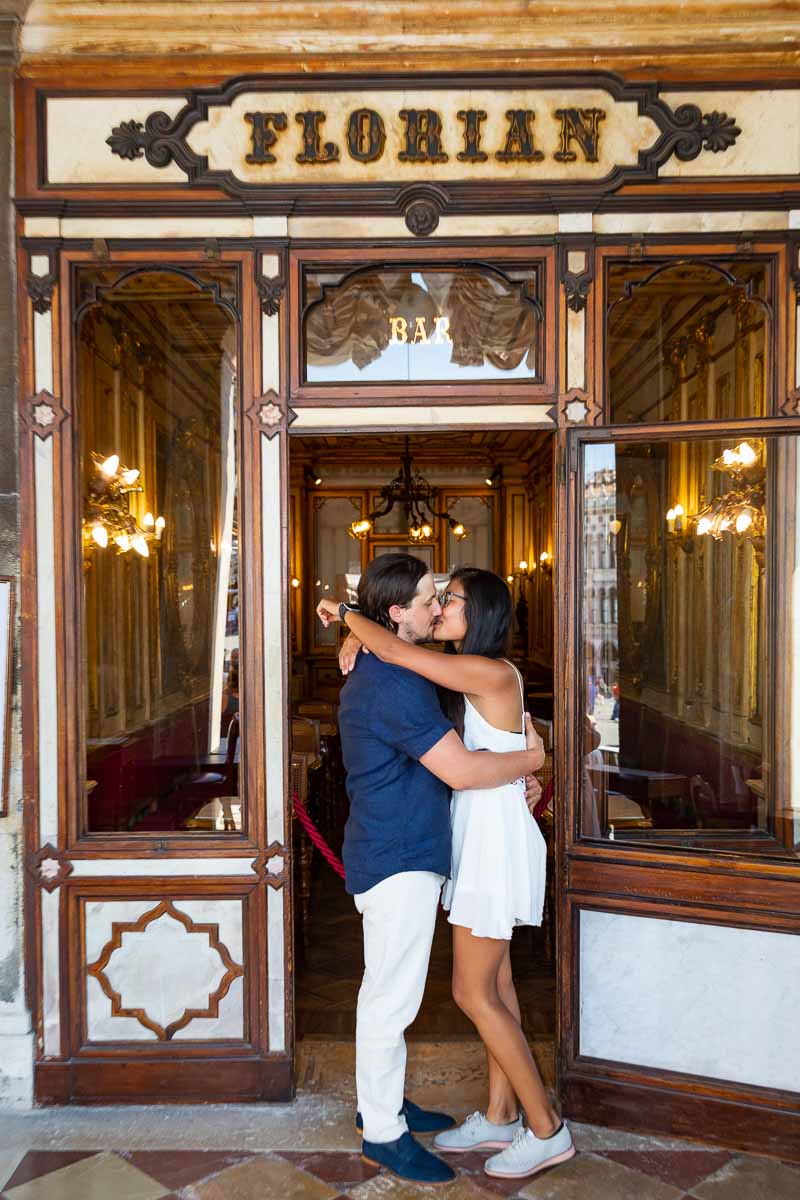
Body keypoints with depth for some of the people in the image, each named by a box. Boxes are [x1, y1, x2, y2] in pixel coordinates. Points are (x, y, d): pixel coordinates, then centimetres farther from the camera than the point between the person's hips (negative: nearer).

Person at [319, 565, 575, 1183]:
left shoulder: (491, 674, -20)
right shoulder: (477, 680, 9)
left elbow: (392, 649, -26)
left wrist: (345, 610, -10)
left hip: (497, 844, -10)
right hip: (480, 838, 10)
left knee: (473, 992, -1)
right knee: (495, 984, 16)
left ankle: (546, 1129, 12)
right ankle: (501, 1117, 28)